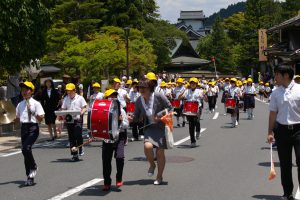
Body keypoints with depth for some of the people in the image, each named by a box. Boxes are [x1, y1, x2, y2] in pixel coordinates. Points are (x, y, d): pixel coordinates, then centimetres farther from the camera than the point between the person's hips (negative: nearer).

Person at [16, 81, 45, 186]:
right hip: (23, 128, 6)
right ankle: (30, 177, 17)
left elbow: (40, 119, -8)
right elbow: (17, 118, 19)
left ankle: (33, 167, 3)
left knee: (26, 148, -23)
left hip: (33, 128, -6)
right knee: (25, 150, 7)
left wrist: (35, 114, -26)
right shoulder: (20, 104, 13)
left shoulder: (36, 103, -4)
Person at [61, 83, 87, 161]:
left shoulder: (80, 98, 2)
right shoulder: (66, 99, 12)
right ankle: (74, 154, 13)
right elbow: (63, 109, 13)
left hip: (78, 120, -4)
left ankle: (80, 148, 11)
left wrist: (81, 112, -19)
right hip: (69, 120, 4)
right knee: (71, 138, 5)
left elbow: (84, 108, 2)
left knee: (78, 135, -16)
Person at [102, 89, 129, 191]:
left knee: (119, 157, -19)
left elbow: (126, 125, 0)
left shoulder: (120, 110, 0)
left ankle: (119, 178, 5)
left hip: (119, 136, -2)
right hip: (106, 138, 2)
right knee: (106, 160, 3)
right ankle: (107, 183, 19)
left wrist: (121, 121, -19)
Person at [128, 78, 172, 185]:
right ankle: (152, 164, 9)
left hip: (162, 127, -2)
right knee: (147, 146, -24)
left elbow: (170, 107, -5)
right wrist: (131, 118, -17)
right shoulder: (139, 101, -1)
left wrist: (159, 115, -17)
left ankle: (159, 177, 19)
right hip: (149, 127, 2)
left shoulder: (158, 96, -12)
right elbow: (137, 116, 5)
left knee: (160, 152, 0)